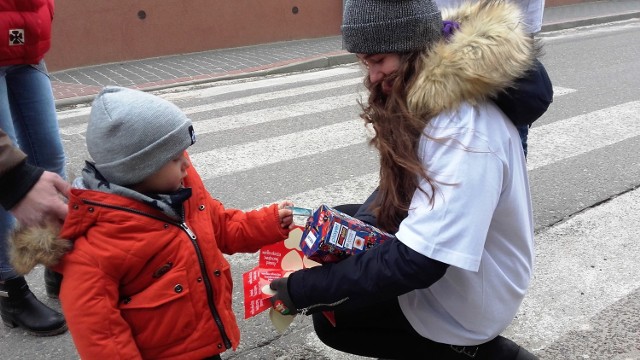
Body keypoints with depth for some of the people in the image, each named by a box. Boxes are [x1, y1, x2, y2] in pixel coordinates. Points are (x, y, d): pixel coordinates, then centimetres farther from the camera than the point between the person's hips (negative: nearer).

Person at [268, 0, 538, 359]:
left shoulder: (467, 131, -32)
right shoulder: (434, 100, -3)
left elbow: (418, 261, -34)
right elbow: (408, 188, 8)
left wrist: (307, 289, -27)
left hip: (466, 302, -9)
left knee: (330, 317, -3)